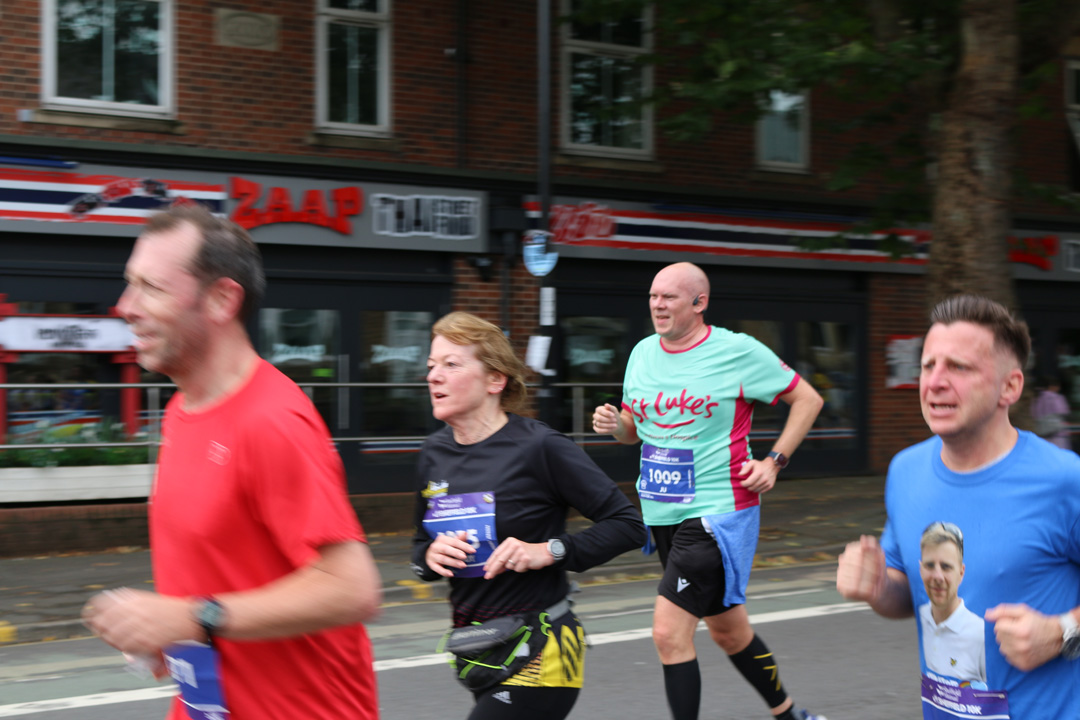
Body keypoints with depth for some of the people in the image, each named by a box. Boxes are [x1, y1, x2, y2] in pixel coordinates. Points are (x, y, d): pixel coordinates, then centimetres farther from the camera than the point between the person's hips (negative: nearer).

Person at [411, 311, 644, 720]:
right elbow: (421, 544, 16)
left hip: (538, 652, -7)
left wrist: (550, 551, -22)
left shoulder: (538, 448, -15)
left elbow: (628, 525, -12)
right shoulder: (435, 454, 4)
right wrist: (430, 556, -7)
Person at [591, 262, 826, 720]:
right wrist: (613, 424, -5)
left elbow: (807, 399, -1)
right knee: (726, 628, 19)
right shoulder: (643, 352, 7)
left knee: (669, 631, -15)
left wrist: (774, 461, -9)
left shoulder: (738, 351, -10)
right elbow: (634, 428, 18)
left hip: (717, 513, -7)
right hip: (661, 513, 7)